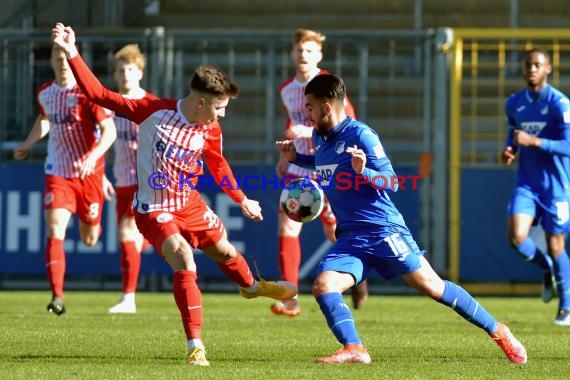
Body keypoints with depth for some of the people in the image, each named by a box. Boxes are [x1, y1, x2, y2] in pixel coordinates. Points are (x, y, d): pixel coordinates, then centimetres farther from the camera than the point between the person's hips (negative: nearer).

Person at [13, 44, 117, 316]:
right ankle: (57, 297, -21)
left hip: (89, 172, -3)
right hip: (58, 172, 3)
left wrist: (92, 157, -33)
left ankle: (92, 224, 51)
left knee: (89, 239, 11)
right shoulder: (44, 93, 5)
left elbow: (109, 131, -19)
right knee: (54, 231, -17)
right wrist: (27, 144, 19)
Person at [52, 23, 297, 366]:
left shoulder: (211, 131, -7)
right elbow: (99, 94, -20)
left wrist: (242, 200, 22)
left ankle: (252, 286, 59)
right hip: (153, 210, -5)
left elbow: (218, 165, 14)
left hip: (189, 203, 5)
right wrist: (72, 54, -26)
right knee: (185, 265, -21)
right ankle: (195, 346, -12)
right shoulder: (154, 110, -21)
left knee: (224, 249, 22)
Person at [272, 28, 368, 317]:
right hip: (298, 170, 5)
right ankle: (289, 300, -12)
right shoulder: (286, 90, 8)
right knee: (287, 226, -11)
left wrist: (310, 131, -27)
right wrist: (284, 154, 18)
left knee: (334, 232, 6)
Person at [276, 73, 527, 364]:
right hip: (350, 238, 7)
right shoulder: (320, 137, 10)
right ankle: (354, 350, -19)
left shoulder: (361, 135, -13)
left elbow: (391, 182, -13)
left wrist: (364, 171, -32)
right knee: (323, 286, -16)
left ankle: (497, 331, 6)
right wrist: (295, 158, 20)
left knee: (431, 286, -5)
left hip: (384, 231, -7)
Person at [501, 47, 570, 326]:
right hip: (526, 183, 4)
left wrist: (534, 141, -27)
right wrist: (509, 150, 1)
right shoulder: (514, 103, 6)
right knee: (516, 236, -15)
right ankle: (548, 270, 16)